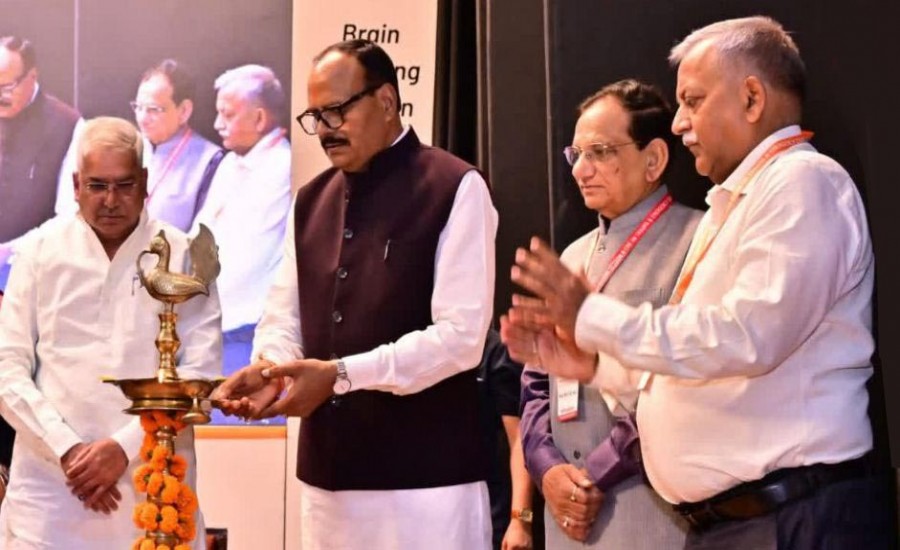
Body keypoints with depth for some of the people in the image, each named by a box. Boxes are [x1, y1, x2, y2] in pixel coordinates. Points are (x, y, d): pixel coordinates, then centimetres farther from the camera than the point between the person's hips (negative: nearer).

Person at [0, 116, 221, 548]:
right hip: (49, 490, 1)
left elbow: (201, 372, -3)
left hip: (152, 488, -1)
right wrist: (66, 449, -10)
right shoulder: (41, 252, 6)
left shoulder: (183, 256, 2)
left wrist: (126, 447, -12)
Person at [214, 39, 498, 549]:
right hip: (328, 474, 6)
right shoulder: (311, 201, 13)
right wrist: (268, 369, -9)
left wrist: (342, 374, -20)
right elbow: (284, 318, 13)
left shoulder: (455, 188, -7)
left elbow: (460, 335, -14)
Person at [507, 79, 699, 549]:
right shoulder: (573, 257, 17)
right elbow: (536, 379, 17)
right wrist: (548, 468, 0)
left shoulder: (696, 244, -8)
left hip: (652, 510, -6)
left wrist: (598, 473, -12)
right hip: (568, 510, 7)